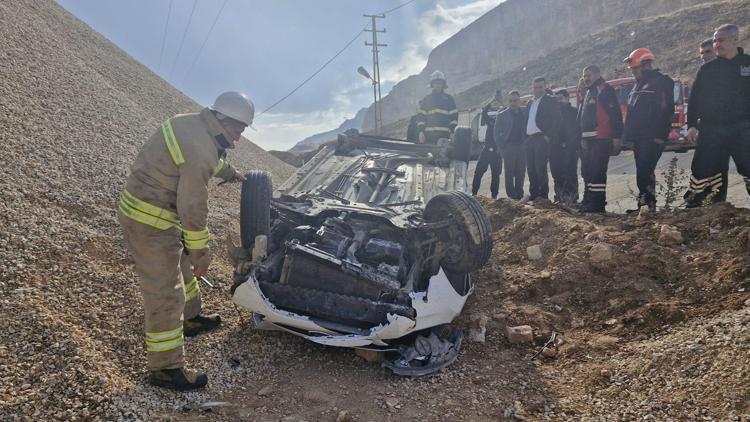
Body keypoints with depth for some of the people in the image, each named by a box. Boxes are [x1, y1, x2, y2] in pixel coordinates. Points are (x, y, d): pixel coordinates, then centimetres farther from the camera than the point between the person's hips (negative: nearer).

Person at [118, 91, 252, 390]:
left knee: (181, 264, 27)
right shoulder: (200, 154, -27)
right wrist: (201, 255, -13)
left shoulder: (194, 123, 3)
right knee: (165, 295, -4)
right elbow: (193, 210, -23)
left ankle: (190, 319, 47)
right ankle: (165, 368, 7)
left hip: (138, 203, 11)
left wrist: (229, 172, 44)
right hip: (150, 222, -11)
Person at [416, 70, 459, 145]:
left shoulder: (449, 99, 11)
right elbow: (421, 116, 9)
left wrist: (452, 132, -1)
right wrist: (421, 131, -1)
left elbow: (454, 116, 9)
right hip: (429, 134, 1)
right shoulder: (426, 99, 12)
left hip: (444, 134, 0)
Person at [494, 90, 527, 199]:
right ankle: (511, 195, 1)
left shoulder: (525, 114, 9)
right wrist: (502, 147, -3)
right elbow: (496, 133, 5)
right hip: (509, 148, -2)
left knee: (521, 173, 2)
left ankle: (519, 195, 8)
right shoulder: (502, 115, 4)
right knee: (509, 173, -2)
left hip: (522, 148, 2)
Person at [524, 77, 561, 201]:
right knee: (531, 169, 7)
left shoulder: (551, 100, 0)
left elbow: (556, 120, -8)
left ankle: (544, 195, -5)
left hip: (542, 138, -7)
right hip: (529, 139, 7)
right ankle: (533, 194, 14)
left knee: (540, 168, -11)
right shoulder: (530, 104, 21)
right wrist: (525, 138, 11)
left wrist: (549, 136, -16)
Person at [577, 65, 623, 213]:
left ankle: (598, 203, -9)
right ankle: (588, 200, 21)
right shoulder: (588, 93, 22)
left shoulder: (605, 90, -6)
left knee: (597, 172, -11)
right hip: (587, 139, 10)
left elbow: (615, 113, -13)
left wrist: (616, 137, -18)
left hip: (600, 139, -10)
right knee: (587, 171, 12)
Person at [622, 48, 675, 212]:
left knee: (644, 171, -16)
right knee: (644, 172, 11)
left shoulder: (662, 82, -6)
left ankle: (647, 204, -14)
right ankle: (647, 205, 17)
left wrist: (659, 135, -21)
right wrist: (628, 135, 16)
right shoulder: (639, 85, 21)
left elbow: (666, 110, -15)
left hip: (652, 138, -9)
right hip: (639, 137, 9)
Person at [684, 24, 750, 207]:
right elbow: (694, 99, 8)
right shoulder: (707, 69, 8)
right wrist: (692, 125, 0)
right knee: (701, 169, 0)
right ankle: (693, 206, 8)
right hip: (711, 129, 1)